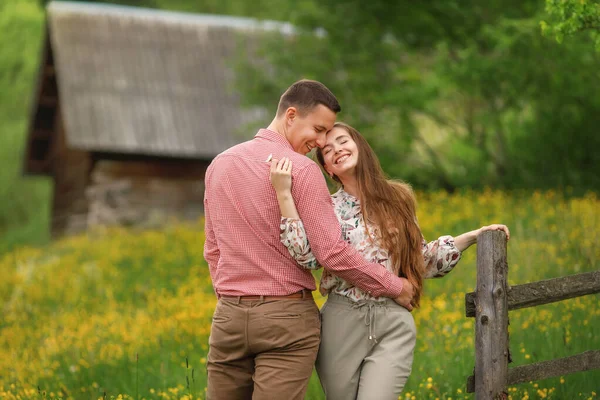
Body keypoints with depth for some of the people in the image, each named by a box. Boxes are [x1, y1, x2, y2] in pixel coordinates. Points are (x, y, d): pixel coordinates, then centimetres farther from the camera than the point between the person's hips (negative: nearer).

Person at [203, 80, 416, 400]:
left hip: (229, 314, 6)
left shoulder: (219, 165, 9)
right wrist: (395, 287, -4)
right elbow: (332, 253, -15)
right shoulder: (302, 171, -12)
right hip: (287, 317, -5)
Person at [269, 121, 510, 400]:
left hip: (394, 325, 0)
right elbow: (306, 257, -16)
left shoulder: (397, 198, 10)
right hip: (342, 322, 0)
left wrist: (473, 236, 16)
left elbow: (420, 259, 19)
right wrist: (284, 195, -18)